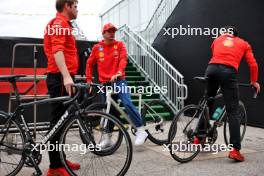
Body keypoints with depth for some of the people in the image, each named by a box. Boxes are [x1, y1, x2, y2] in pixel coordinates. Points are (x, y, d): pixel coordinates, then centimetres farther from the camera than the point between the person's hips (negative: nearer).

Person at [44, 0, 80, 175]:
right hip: (60, 79, -10)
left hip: (64, 78, 10)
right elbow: (57, 51, -24)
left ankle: (60, 160, 23)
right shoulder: (59, 23, -8)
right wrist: (66, 76, -35)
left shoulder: (63, 24, 24)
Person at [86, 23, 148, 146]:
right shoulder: (97, 48, 6)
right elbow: (89, 64, 13)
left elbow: (123, 59, -11)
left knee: (127, 103, -22)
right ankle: (107, 138, 20)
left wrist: (118, 72, -28)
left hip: (119, 81, -2)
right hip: (105, 83, 2)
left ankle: (141, 130, -13)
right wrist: (89, 80, 7)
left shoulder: (120, 45, 3)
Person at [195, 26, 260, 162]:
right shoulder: (244, 43, 25)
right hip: (228, 72, -3)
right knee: (233, 112, 0)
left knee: (207, 104, 20)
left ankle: (198, 138, 26)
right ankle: (235, 149, -6)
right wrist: (254, 81, 29)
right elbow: (253, 64, 17)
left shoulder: (217, 39, 31)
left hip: (211, 69, 3)